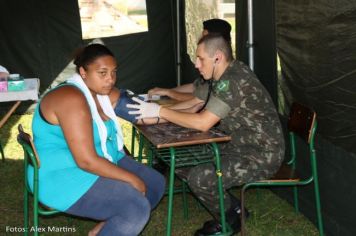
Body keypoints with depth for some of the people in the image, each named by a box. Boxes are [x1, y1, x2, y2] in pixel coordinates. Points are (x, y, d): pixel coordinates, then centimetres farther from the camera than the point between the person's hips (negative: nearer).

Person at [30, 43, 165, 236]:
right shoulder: (71, 99, -25)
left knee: (155, 184, 7)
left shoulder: (101, 92, 4)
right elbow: (87, 161, -29)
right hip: (65, 177, -10)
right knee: (137, 208, -23)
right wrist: (131, 178, -21)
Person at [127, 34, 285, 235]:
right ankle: (232, 207, 19)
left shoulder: (234, 81, -26)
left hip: (262, 156, -10)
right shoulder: (221, 77, 5)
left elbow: (202, 123, -27)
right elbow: (192, 104, 9)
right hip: (242, 146, 10)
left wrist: (160, 111, -20)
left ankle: (231, 219, 9)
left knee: (198, 178, -19)